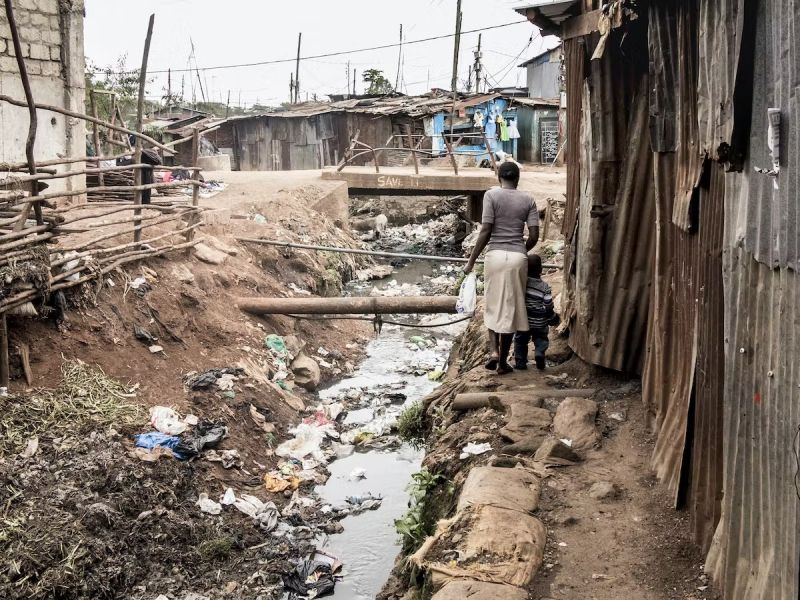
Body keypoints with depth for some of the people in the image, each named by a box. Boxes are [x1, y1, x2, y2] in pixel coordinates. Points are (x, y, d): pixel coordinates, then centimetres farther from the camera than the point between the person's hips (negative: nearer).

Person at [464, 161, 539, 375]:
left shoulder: (491, 195, -3)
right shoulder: (528, 200, 5)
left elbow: (486, 231, -9)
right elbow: (534, 236, 0)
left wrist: (471, 260, -3)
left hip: (495, 255, -1)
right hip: (518, 257, 1)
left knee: (493, 306, 16)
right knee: (511, 308, 9)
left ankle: (493, 350, 0)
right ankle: (503, 362, 13)